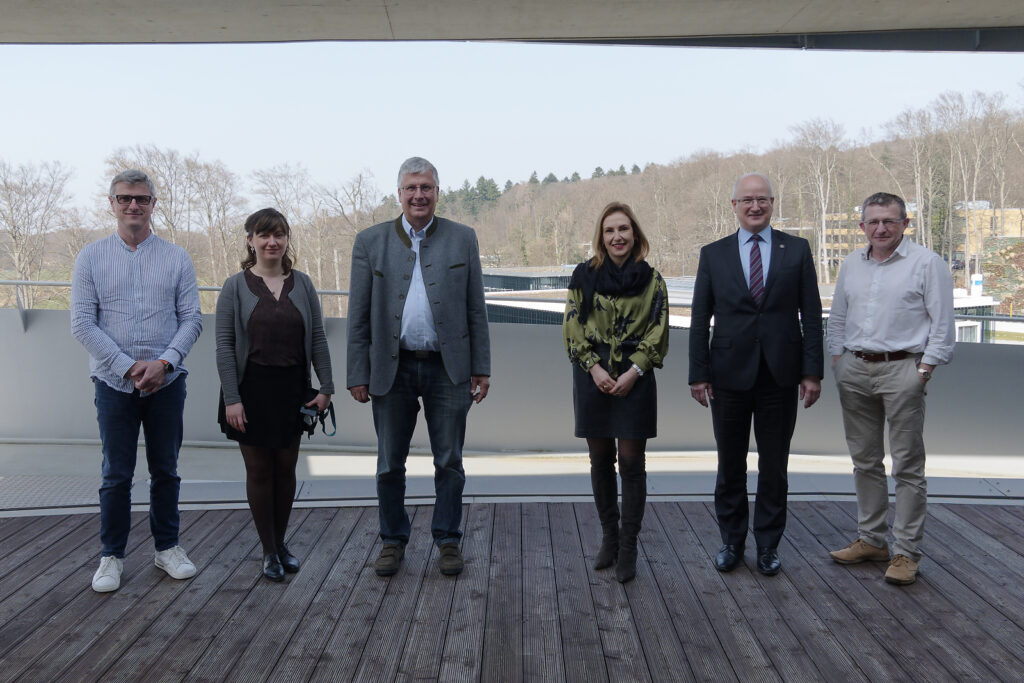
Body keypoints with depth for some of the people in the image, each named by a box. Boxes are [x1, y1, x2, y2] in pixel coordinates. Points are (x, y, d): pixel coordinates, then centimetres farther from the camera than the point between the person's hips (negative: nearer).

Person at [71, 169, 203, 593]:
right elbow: (82, 323, -3)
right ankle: (111, 556, 17)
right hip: (114, 382, -1)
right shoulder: (91, 257, 3)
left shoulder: (177, 258, 5)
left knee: (165, 470, 10)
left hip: (167, 382, 1)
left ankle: (167, 547, 23)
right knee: (116, 474, 4)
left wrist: (164, 362, -13)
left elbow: (192, 319, 1)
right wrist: (129, 367, -11)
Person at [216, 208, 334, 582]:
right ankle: (269, 551, 17)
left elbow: (318, 339, 5)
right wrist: (231, 399, -12)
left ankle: (281, 543, 26)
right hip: (252, 388, -2)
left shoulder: (302, 283, 4)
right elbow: (224, 345, -6)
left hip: (293, 387, 2)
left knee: (286, 468, 9)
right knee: (259, 470, 5)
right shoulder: (235, 287, -3)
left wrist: (326, 387, -1)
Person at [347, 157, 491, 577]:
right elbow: (358, 315, 3)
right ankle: (393, 540, 27)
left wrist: (481, 367, 1)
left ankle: (447, 540, 23)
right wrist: (357, 374, -1)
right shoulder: (370, 242, 3)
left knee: (449, 463, 8)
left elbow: (476, 309, 5)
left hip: (448, 368, 0)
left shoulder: (463, 239, 4)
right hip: (392, 369, 0)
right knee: (389, 464, 10)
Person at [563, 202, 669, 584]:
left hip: (635, 381, -1)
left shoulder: (651, 280, 2)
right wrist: (595, 367, -9)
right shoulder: (584, 275, 3)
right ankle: (608, 537, 25)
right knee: (600, 460, 9)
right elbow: (572, 326, 2)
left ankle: (628, 548, 10)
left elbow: (657, 333, 0)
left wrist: (633, 372, -12)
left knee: (631, 462, 0)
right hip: (592, 379, 1)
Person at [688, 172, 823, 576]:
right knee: (730, 465, 10)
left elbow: (811, 315, 2)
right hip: (729, 375, 0)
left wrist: (812, 371, -4)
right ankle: (731, 541, 26)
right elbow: (700, 319, 3)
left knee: (774, 465, 10)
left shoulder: (797, 250, 4)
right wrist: (698, 374, -3)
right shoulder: (713, 254, 3)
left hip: (780, 376, 0)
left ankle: (768, 544, 24)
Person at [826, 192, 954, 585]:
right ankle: (871, 540, 24)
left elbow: (942, 324, -5)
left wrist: (924, 370, -10)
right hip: (855, 369, 6)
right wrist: (837, 362, 10)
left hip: (901, 369, -5)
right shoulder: (852, 264, 12)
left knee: (907, 465, -1)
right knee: (865, 461, 12)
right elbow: (837, 319, 18)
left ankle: (906, 552, 7)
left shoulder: (927, 263, -4)